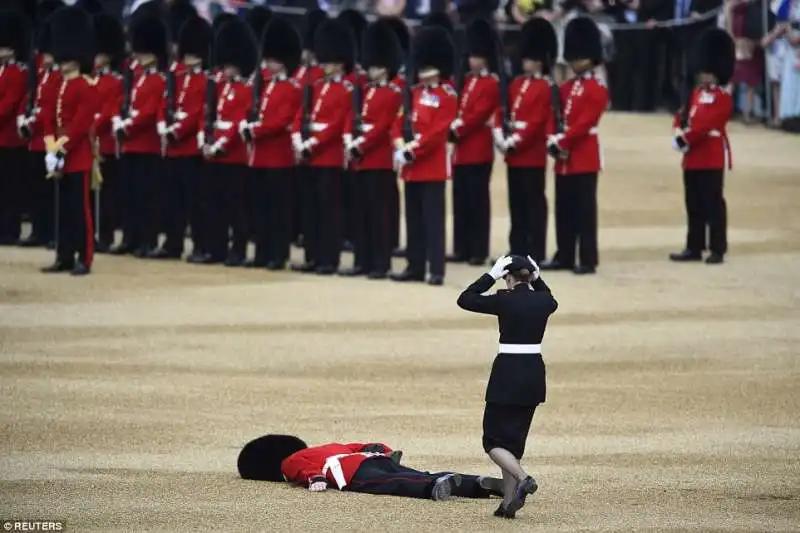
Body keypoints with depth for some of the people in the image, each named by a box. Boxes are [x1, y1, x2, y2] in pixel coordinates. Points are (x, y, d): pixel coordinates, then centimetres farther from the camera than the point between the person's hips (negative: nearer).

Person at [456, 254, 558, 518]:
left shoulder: (504, 300, -13)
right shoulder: (543, 301, 2)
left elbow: (465, 299, -3)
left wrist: (491, 275, -3)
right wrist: (537, 279, 17)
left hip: (507, 374, -6)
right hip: (534, 375, 6)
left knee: (494, 440, 3)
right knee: (514, 439, 14)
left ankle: (523, 479, -22)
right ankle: (508, 503, 11)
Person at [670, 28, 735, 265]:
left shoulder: (723, 98, -10)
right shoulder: (697, 94, 16)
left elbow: (705, 124, -18)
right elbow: (683, 115, 13)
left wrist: (685, 139, -18)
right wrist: (679, 132, -6)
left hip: (712, 157, -8)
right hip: (693, 157, 8)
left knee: (713, 203, -5)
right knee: (694, 204, 10)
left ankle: (717, 249, -2)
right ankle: (694, 248, 16)